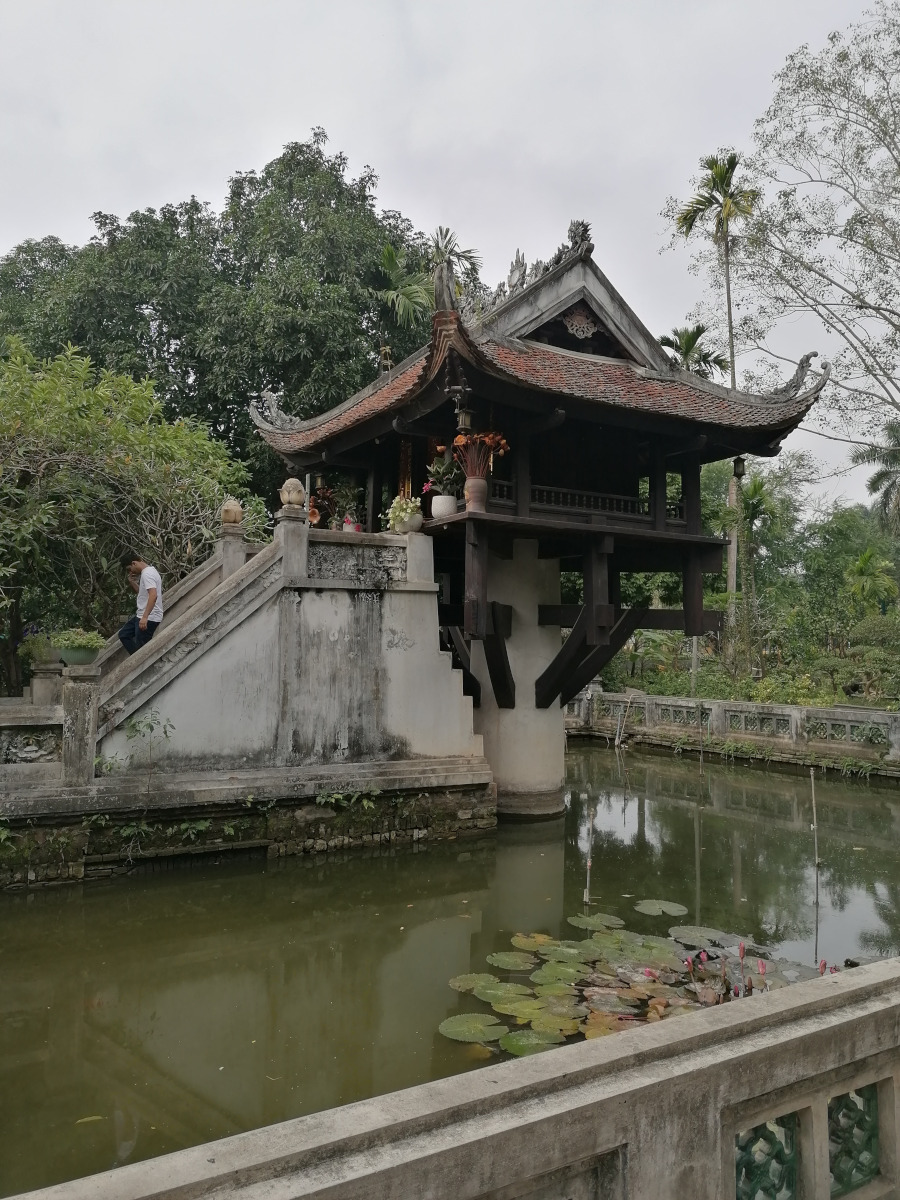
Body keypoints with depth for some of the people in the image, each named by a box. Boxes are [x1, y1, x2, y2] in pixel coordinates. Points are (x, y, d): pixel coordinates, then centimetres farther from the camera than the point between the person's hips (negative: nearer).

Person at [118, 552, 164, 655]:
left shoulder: (147, 574, -19)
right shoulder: (148, 571, 13)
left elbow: (153, 595, -32)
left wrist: (145, 617, -37)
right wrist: (131, 582, 11)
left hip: (149, 618, -11)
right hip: (142, 615, 11)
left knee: (141, 647, -5)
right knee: (123, 634, 19)